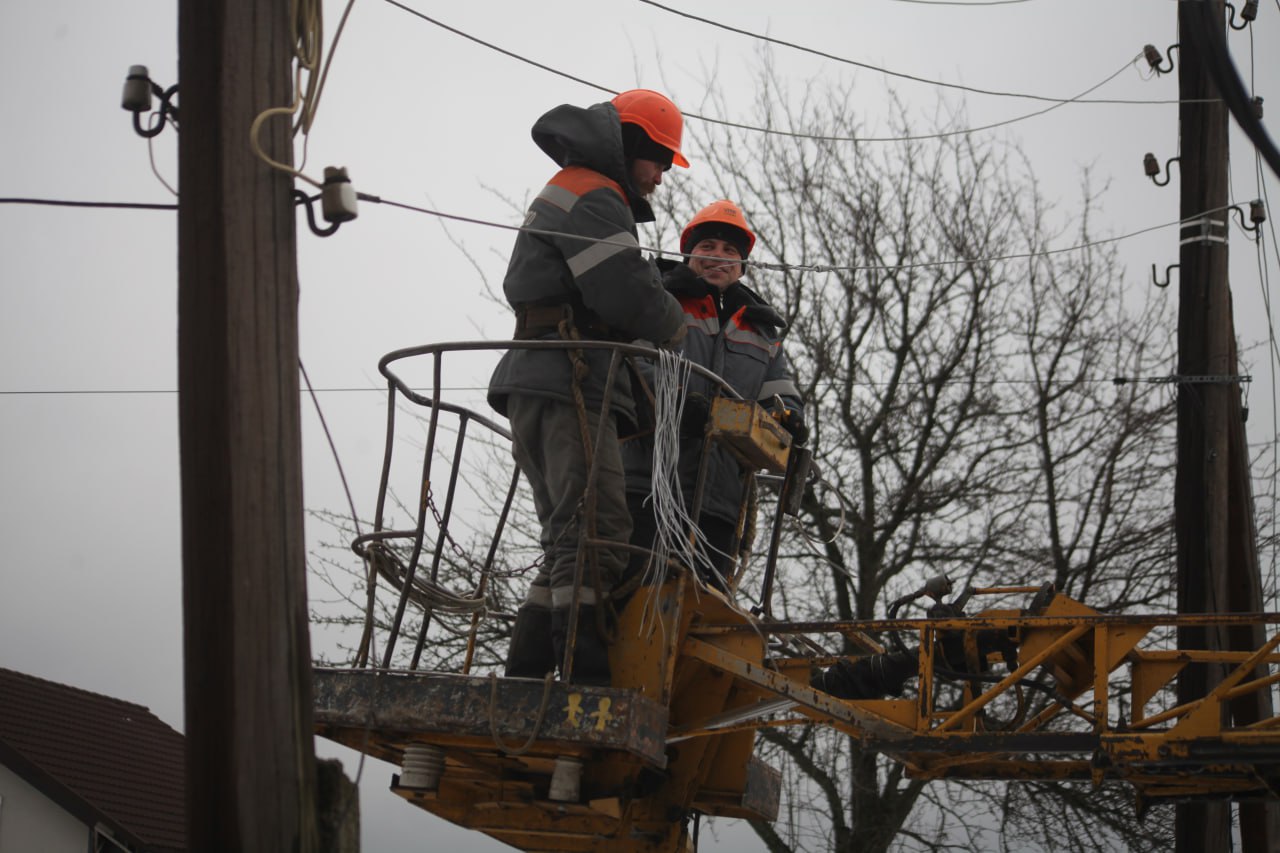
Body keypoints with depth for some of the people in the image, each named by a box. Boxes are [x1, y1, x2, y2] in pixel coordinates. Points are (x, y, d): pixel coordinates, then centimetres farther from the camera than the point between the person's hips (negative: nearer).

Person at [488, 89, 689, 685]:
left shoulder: (562, 195, 31)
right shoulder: (593, 198, -5)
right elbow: (628, 294, -15)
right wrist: (679, 330, 2)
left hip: (537, 389, 11)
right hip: (567, 385, -11)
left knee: (568, 544, 9)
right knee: (596, 533, -19)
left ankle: (524, 676, 3)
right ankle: (591, 681, -27)